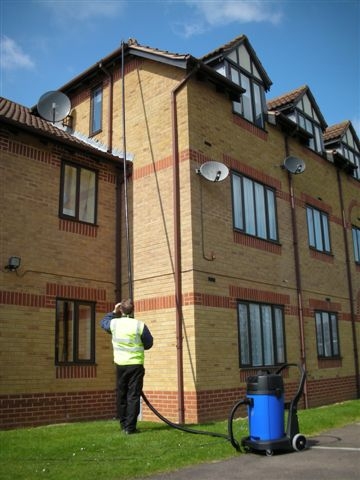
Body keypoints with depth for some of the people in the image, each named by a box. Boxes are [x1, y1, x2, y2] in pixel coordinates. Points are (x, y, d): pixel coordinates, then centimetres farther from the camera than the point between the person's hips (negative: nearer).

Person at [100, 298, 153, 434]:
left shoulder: (114, 323, -3)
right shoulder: (140, 325, -11)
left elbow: (103, 322, 21)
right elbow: (149, 344, 2)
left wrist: (114, 312, 25)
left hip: (121, 365, 3)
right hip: (136, 365, -3)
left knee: (121, 395, 14)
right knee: (133, 396, 0)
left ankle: (123, 425, 21)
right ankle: (130, 427, -2)